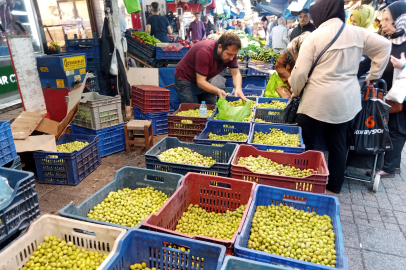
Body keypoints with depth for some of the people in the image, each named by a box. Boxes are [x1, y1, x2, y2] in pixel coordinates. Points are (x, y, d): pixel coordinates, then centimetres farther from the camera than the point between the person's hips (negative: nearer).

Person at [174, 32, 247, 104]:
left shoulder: (231, 51, -15)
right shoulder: (204, 52, -34)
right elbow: (200, 81, -33)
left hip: (204, 81, 6)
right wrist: (218, 91, -48)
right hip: (185, 79, -6)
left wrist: (238, 88, -39)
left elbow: (236, 74, -17)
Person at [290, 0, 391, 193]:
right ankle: (335, 186, 26)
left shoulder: (315, 37, -9)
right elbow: (384, 46, 16)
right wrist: (374, 75, 23)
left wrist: (295, 91, 8)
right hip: (347, 100, 6)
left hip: (317, 100, -5)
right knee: (338, 143, 14)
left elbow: (300, 72, -10)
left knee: (305, 143, 7)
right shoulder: (357, 33, 6)